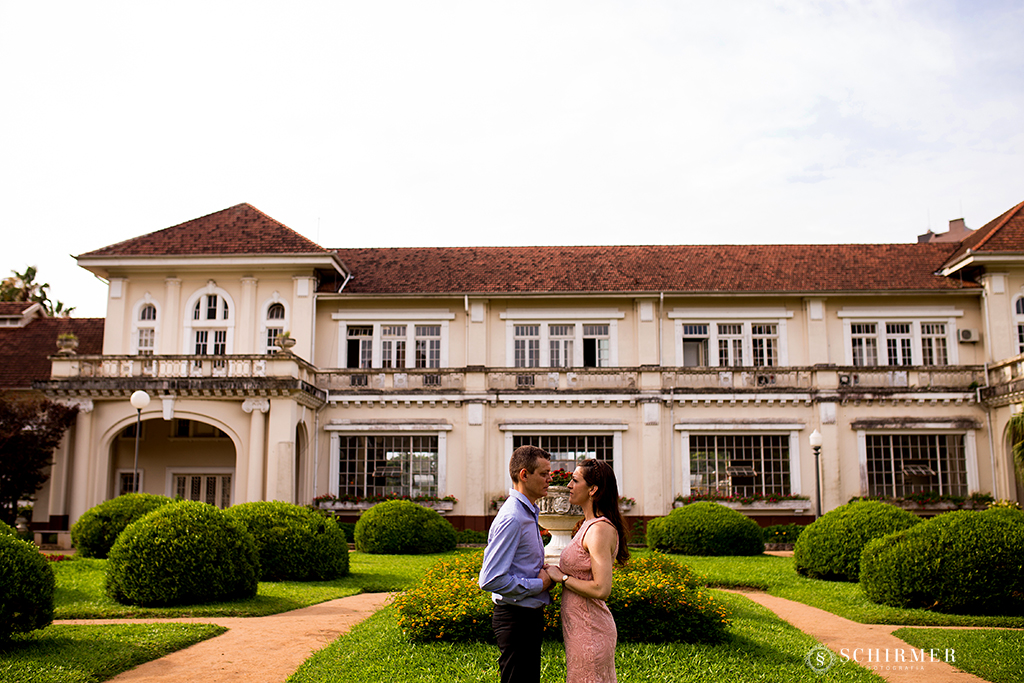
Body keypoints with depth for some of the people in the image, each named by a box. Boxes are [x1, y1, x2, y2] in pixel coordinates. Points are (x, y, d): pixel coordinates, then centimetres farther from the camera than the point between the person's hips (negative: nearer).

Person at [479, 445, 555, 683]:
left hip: (529, 614, 10)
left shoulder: (529, 513, 13)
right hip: (516, 616, -10)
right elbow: (490, 580, -25)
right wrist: (539, 584, -16)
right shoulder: (511, 518, -20)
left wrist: (544, 574, 5)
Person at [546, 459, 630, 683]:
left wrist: (562, 577, -14)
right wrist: (555, 570, 8)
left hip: (589, 630, -10)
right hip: (583, 626, 10)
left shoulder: (599, 530, -19)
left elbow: (602, 589, -25)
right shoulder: (589, 525, 12)